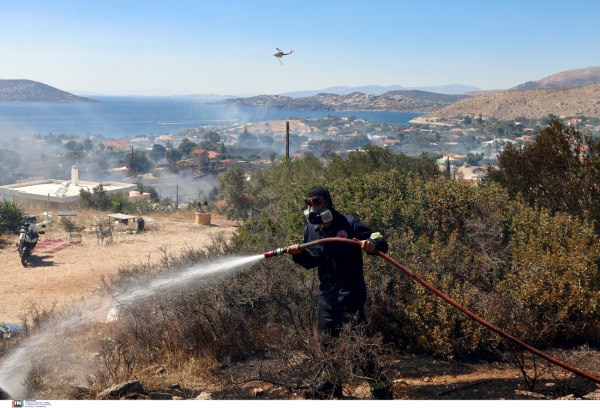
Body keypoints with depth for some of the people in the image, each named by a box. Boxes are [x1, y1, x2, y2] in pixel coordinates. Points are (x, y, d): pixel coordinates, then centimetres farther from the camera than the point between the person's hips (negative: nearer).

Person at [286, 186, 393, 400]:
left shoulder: (348, 224, -13)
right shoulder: (310, 229, 5)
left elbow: (381, 242, -10)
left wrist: (373, 244, -33)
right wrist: (299, 254, -4)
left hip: (350, 294, -7)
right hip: (327, 294, 7)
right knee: (327, 340, 17)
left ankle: (381, 388, 4)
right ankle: (330, 384, 35)